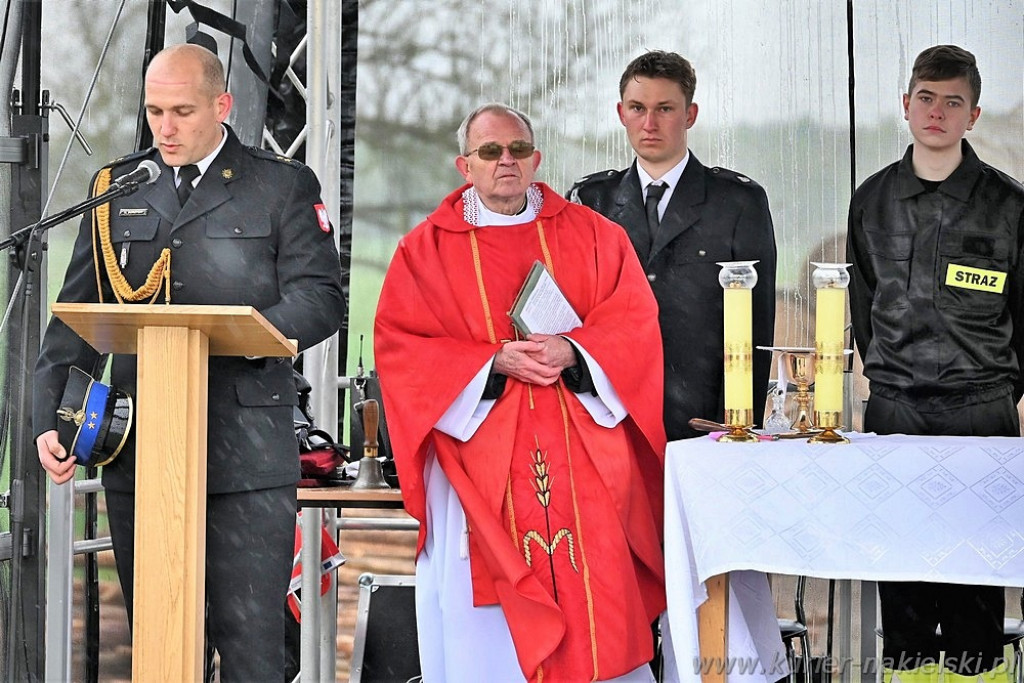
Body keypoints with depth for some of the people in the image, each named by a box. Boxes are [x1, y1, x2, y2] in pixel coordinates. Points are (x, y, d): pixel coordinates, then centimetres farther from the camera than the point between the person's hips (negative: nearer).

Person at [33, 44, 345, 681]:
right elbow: (77, 315, 14)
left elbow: (322, 299, -2)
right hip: (138, 453, 3)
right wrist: (49, 418, 1)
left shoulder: (285, 186, 6)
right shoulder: (117, 186, 15)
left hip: (245, 456, -3)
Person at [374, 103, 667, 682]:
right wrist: (495, 362, -14)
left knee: (593, 601, -1)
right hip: (480, 466, -1)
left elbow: (634, 324, 3)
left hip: (583, 462, 1)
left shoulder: (594, 236, 11)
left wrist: (573, 352, -16)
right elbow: (399, 345, -1)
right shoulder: (426, 249, 8)